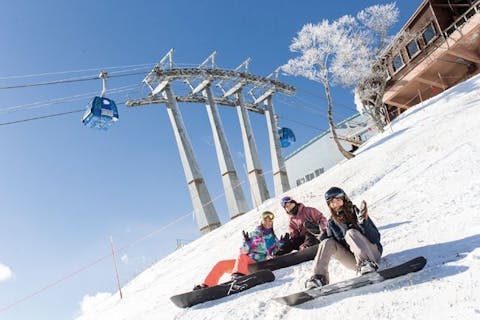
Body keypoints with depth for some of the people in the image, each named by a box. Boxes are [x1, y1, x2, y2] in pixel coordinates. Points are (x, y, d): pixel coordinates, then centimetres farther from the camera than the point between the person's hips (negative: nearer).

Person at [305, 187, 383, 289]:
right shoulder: (332, 223, 9)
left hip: (372, 254, -4)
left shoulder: (357, 213, -4)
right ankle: (319, 278, -26)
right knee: (327, 243, -14)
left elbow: (376, 238, -12)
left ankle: (367, 264, -45)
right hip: (354, 261, 4)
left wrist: (364, 223, -29)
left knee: (351, 233, -26)